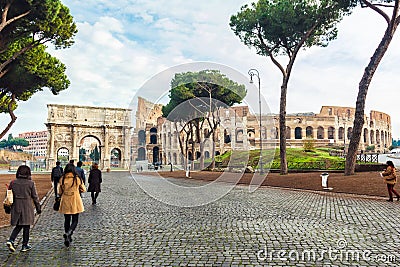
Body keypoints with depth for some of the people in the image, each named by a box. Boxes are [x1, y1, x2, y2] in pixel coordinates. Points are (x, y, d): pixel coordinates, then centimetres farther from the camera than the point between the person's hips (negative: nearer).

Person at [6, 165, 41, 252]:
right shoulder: (30, 183, -10)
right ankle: (25, 245, 17)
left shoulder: (13, 183, 0)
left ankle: (11, 240, -1)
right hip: (27, 207, -3)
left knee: (18, 226, 19)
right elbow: (35, 197, -5)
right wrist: (38, 208, 5)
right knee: (26, 226, 9)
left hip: (16, 207, 4)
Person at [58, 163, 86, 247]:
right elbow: (83, 190, 2)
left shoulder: (62, 179, -5)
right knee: (75, 221, 7)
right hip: (75, 202, -2)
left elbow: (60, 191, 5)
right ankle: (68, 233, -18)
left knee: (67, 220, 16)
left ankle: (68, 237, 20)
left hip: (65, 202, 2)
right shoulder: (77, 179, -9)